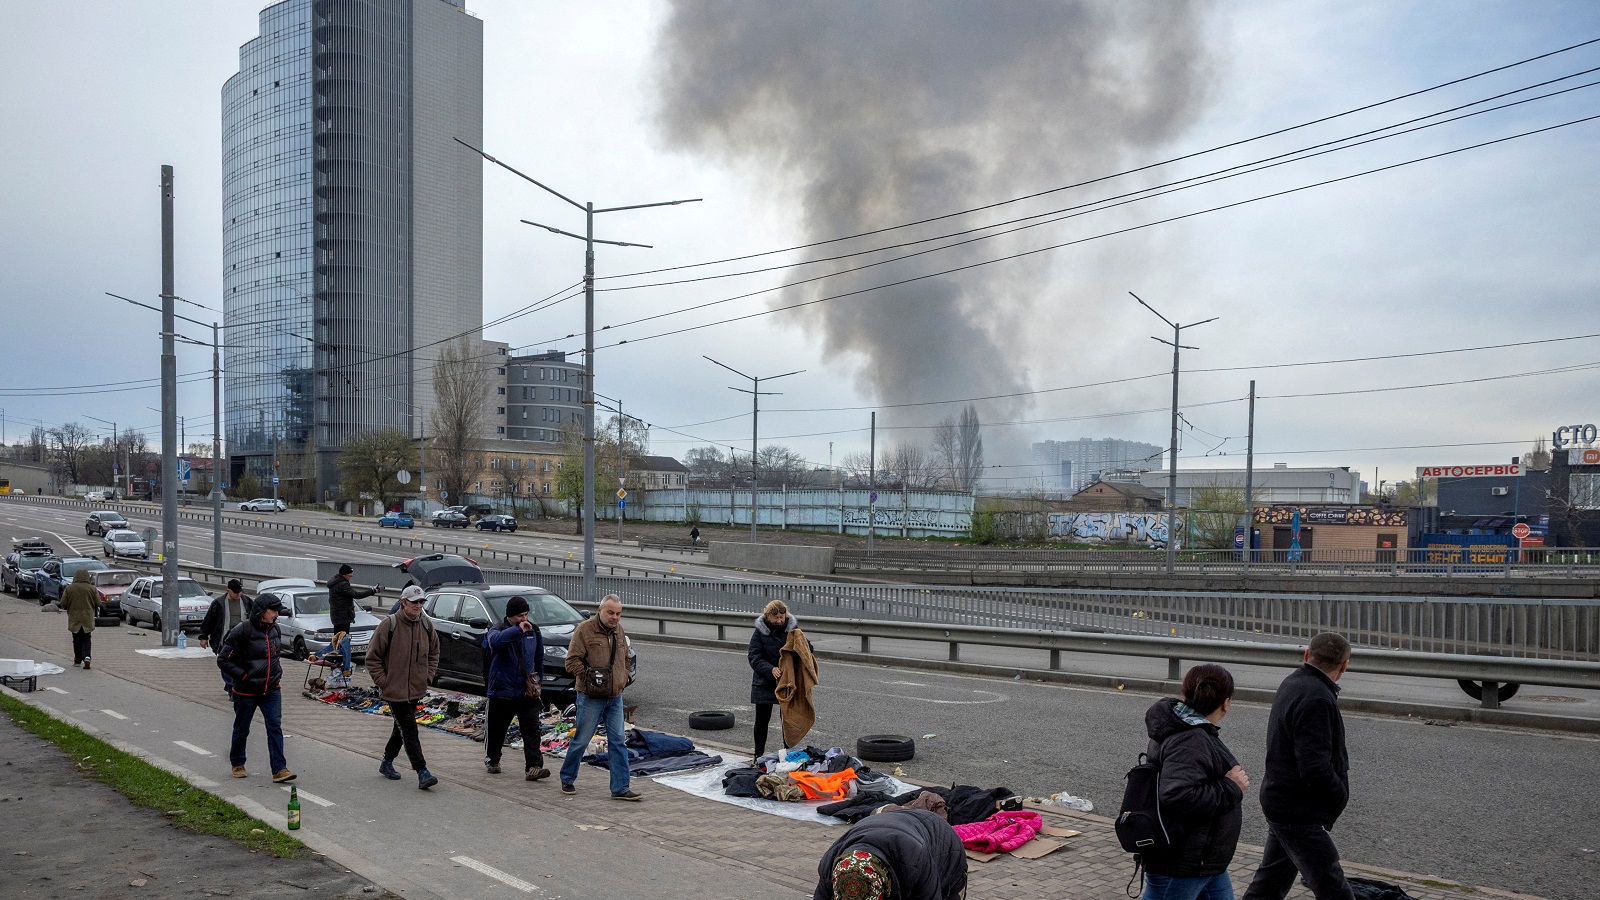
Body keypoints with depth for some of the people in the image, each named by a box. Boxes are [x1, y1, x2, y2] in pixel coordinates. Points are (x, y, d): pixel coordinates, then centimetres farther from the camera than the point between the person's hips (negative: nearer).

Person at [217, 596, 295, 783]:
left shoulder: (274, 630, 4)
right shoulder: (242, 631, -17)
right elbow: (223, 660, -14)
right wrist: (243, 676, -17)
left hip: (271, 690, 4)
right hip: (246, 691, -4)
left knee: (275, 727, -7)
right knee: (242, 729, 13)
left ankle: (279, 769, -9)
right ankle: (237, 764, 35)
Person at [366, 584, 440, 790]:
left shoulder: (426, 625, 3)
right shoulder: (389, 625, -14)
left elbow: (434, 653, 18)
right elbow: (372, 657, -8)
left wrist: (428, 677, 8)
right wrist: (383, 682, -11)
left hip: (416, 690, 6)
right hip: (394, 690, -6)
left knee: (402, 728, 19)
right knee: (409, 731, -8)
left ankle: (387, 763, 38)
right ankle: (422, 773, -9)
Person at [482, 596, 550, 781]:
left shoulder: (532, 631, 7)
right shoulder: (497, 630, -8)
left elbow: (539, 656, 21)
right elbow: (496, 641, -34)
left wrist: (538, 678, 22)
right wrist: (518, 630, -36)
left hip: (527, 691, 3)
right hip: (502, 691, -3)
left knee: (532, 729, -6)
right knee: (497, 729, 12)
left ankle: (533, 767, -9)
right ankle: (492, 760, 34)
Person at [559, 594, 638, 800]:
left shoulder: (618, 631, 12)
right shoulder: (585, 629, -9)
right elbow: (572, 661, -12)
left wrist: (623, 680, 11)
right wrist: (588, 679, -16)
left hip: (615, 698, 6)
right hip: (591, 698, -6)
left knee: (618, 742, 3)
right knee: (581, 740, 3)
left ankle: (620, 788, 6)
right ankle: (567, 779, 24)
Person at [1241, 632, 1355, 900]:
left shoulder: (1291, 684, 9)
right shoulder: (1316, 699, -22)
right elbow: (1315, 768, -27)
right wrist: (1341, 795, -10)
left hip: (1281, 804, 10)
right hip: (1300, 814, -10)